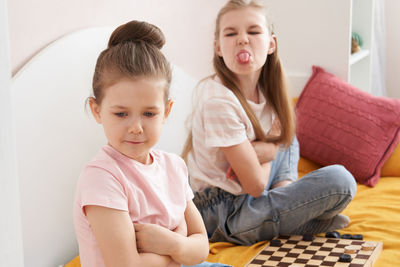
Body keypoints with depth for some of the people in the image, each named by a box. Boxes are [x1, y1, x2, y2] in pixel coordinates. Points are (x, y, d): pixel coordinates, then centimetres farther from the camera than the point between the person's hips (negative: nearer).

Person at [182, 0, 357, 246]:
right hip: (226, 214, -9)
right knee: (340, 180, -18)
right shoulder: (218, 101, -25)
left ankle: (284, 191, 4)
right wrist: (267, 151, -2)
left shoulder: (263, 88, 0)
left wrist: (254, 151, -15)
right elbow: (255, 185, -22)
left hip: (244, 196, 9)